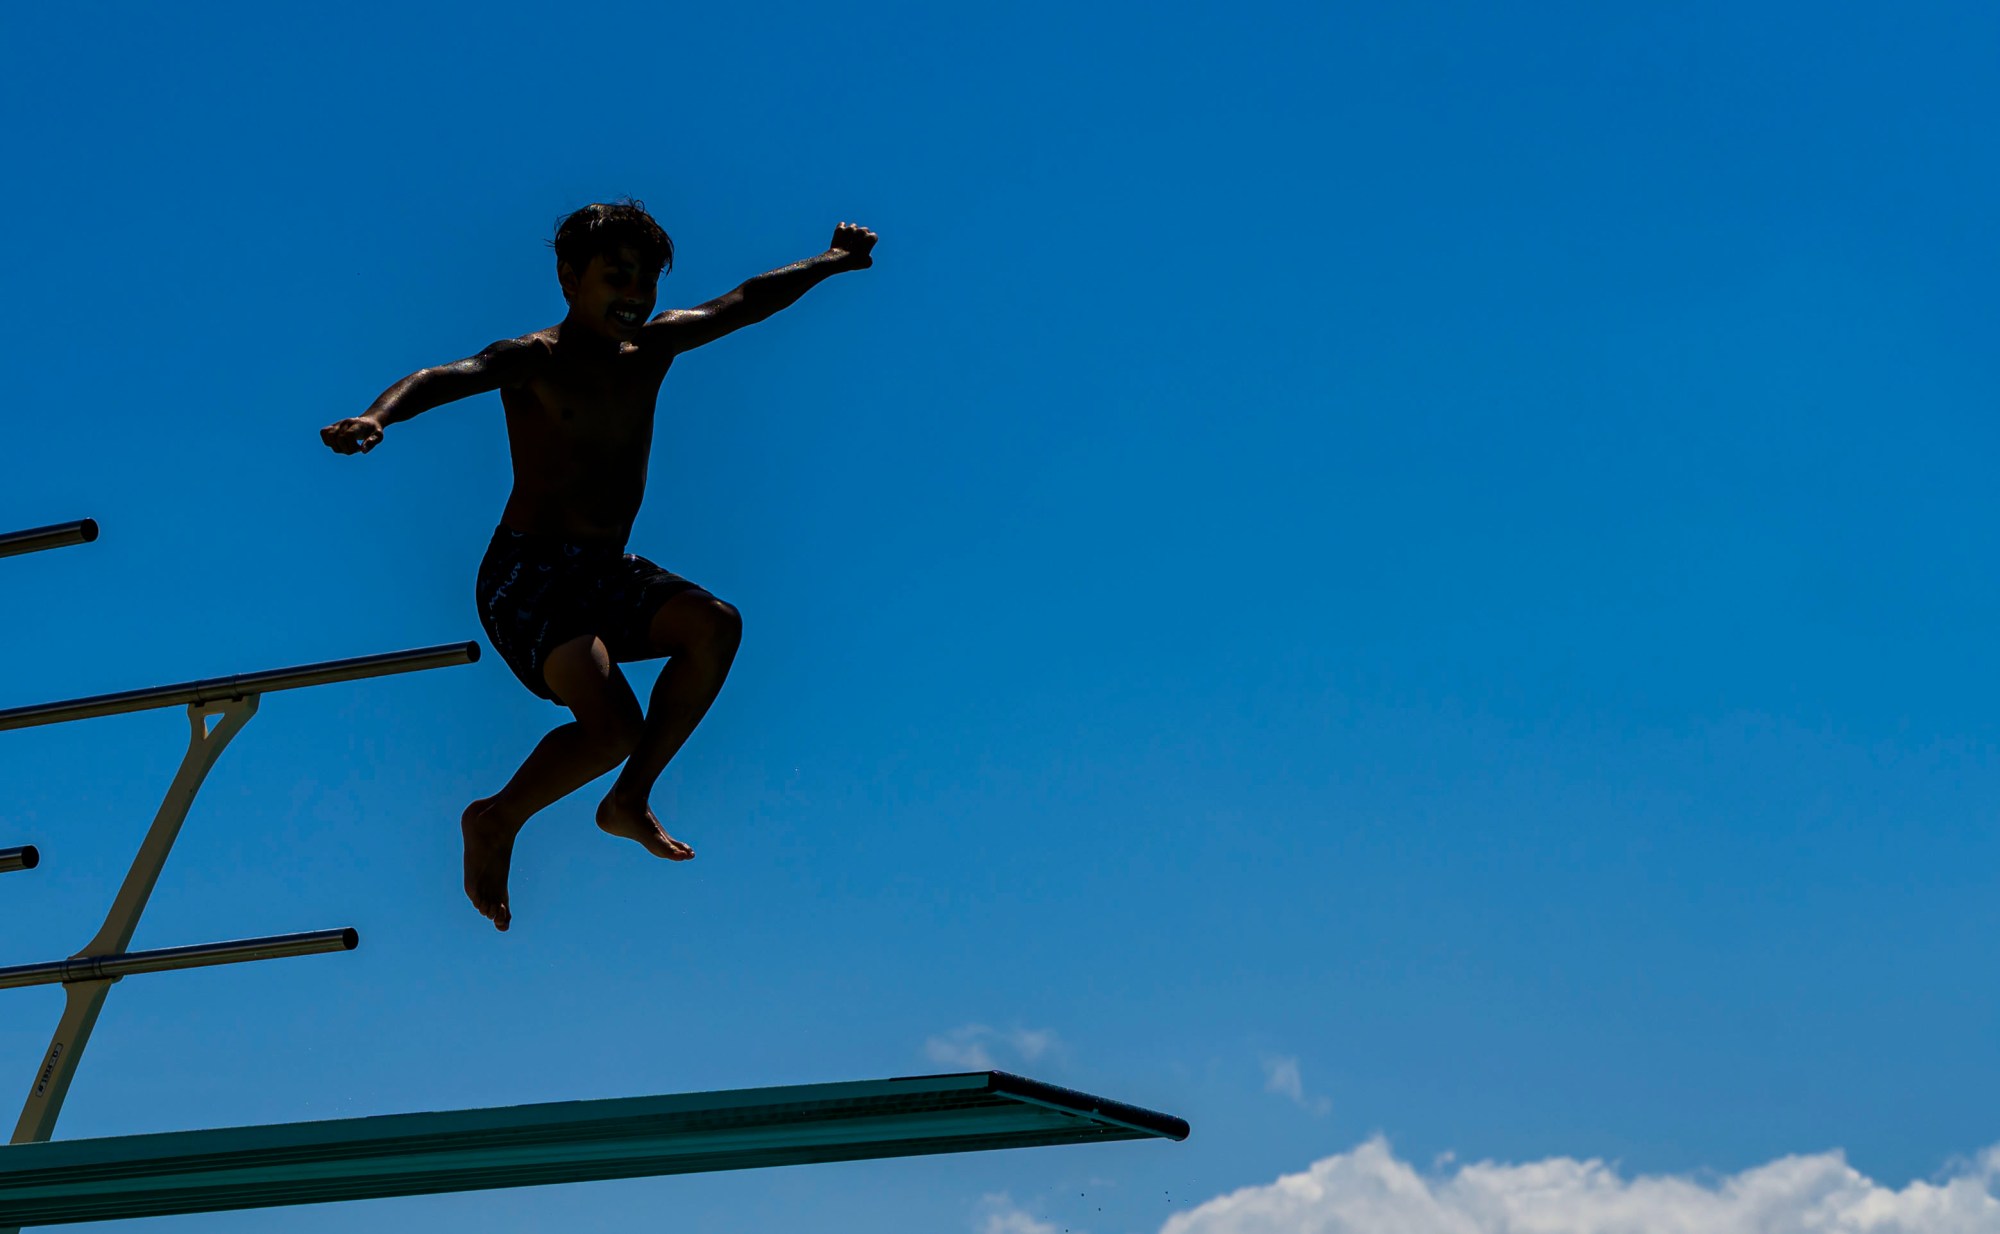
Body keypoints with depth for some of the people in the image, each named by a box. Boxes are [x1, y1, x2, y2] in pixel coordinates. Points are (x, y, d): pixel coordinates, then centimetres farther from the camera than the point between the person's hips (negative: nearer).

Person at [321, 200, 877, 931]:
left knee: (715, 625, -20)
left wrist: (833, 261, 29)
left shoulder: (652, 348, 10)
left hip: (609, 574, 7)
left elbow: (746, 302, 21)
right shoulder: (534, 361, -9)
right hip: (527, 577, -7)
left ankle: (629, 801, -7)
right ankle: (497, 822, 1)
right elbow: (447, 377, -27)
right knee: (615, 724, -25)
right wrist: (377, 416, -46)